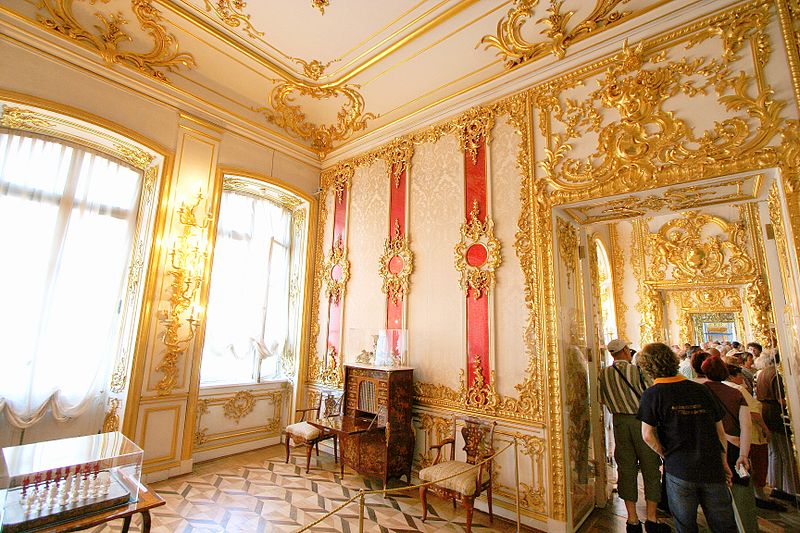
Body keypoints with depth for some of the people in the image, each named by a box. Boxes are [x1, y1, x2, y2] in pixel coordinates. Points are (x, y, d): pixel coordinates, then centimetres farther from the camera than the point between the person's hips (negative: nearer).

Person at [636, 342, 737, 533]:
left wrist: (667, 456, 3)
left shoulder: (652, 394, -11)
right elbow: (720, 431, 8)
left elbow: (648, 435, -13)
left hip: (679, 469, -3)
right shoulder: (702, 390, 1)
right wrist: (724, 462, 19)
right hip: (712, 468, 3)